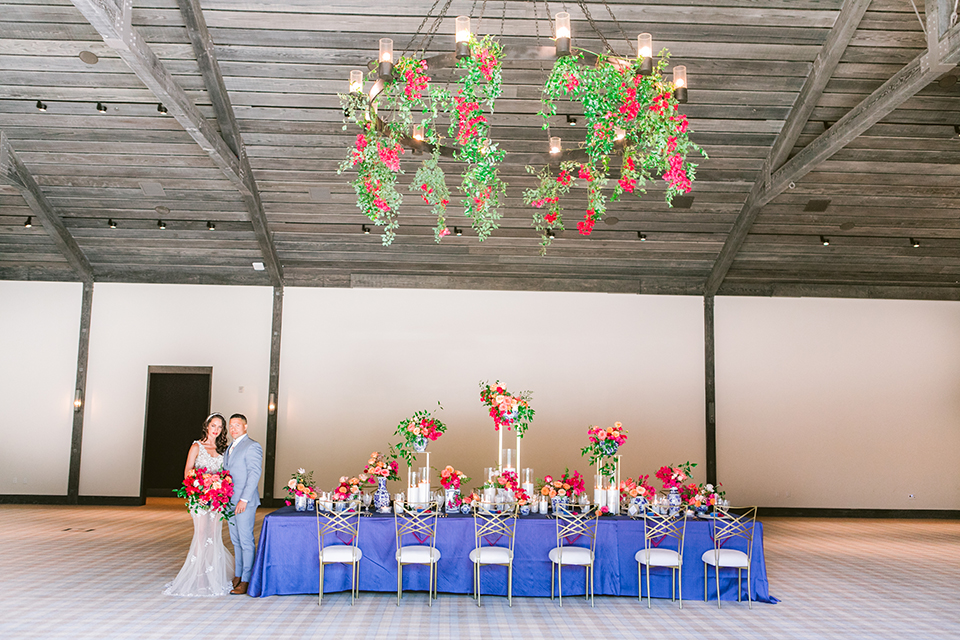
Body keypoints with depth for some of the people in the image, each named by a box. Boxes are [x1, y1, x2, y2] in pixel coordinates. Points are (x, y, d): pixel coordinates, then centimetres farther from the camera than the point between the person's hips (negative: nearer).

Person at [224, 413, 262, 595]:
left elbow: (254, 474, -15)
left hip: (245, 503, -8)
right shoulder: (230, 448, 18)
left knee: (246, 541, -5)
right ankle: (238, 576, 20)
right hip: (230, 502, 8)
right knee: (236, 540, 13)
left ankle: (246, 580, -1)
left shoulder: (252, 447, -9)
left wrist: (244, 499, -19)